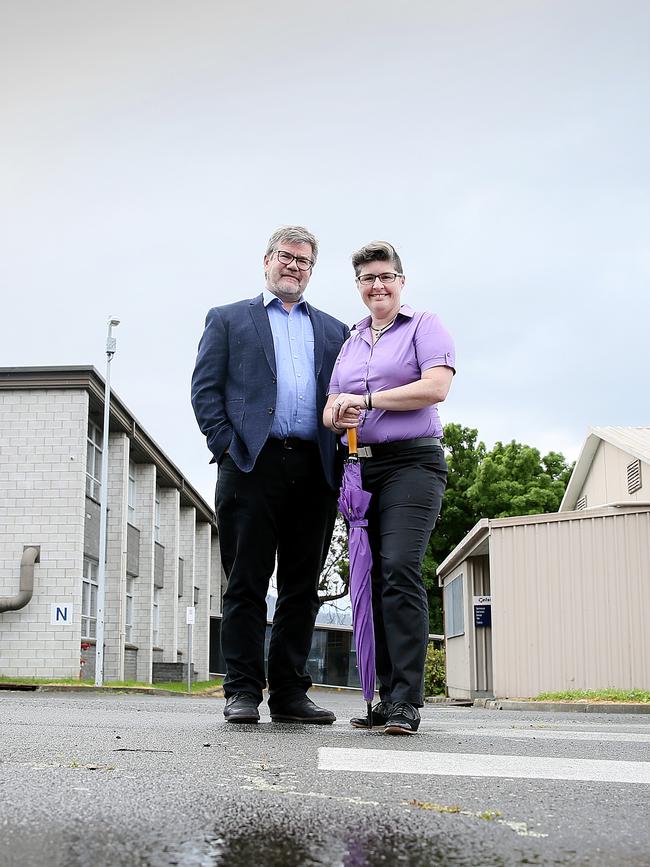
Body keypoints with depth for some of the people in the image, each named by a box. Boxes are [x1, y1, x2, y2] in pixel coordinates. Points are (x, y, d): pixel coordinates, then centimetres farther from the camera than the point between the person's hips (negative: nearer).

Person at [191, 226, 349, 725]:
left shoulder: (334, 331, 24)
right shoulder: (229, 319, 16)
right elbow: (205, 388, 7)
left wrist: (342, 453, 1)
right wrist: (226, 444, -6)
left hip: (314, 471, 3)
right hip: (252, 463, -3)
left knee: (302, 587, 3)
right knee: (246, 584, -3)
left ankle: (290, 691, 9)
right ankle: (243, 691, 1)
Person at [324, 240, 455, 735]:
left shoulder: (424, 327, 5)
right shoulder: (349, 341, 22)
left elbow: (435, 387, -10)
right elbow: (332, 406, 23)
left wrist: (366, 400, -9)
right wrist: (336, 415, -2)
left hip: (411, 462, -6)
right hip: (361, 468, 6)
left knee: (400, 570, -19)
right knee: (371, 579, 2)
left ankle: (407, 701, -18)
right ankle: (387, 698, 6)